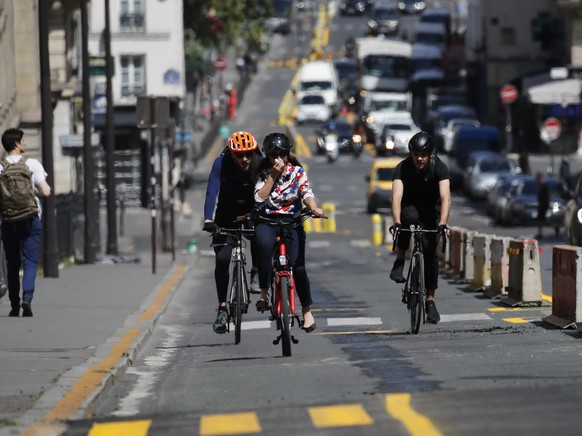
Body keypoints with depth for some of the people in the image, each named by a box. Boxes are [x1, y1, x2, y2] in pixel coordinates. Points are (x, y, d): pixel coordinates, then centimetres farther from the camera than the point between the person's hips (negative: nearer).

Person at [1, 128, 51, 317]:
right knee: (30, 261, 2)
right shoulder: (33, 164, -5)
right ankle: (27, 298, -18)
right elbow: (46, 192, -8)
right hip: (31, 220, -1)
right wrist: (41, 187, 14)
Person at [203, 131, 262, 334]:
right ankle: (222, 308, -1)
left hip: (252, 211, 0)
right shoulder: (221, 164, -22)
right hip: (227, 213, 0)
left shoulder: (260, 165, -19)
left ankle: (256, 272, -11)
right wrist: (208, 220, -44)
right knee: (222, 258, -13)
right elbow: (212, 192, -30)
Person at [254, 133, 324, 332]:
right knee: (265, 245, -36)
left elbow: (307, 194, -12)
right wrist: (273, 175, -15)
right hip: (267, 221, -1)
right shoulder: (263, 173, 1)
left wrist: (314, 208, -34)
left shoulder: (297, 172, 1)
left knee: (297, 267, -12)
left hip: (291, 220, 1)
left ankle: (306, 310, 7)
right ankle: (264, 293, -25)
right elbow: (259, 199, -11)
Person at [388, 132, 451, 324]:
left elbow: (445, 197, -38)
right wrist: (396, 222, -52)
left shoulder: (439, 168, -26)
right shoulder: (402, 168, -25)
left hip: (431, 211, 1)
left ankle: (430, 299, 1)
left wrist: (442, 224, -53)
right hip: (410, 206, -1)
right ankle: (399, 261, -21)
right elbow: (396, 196, -36)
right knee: (410, 217, -37)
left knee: (431, 252, -10)